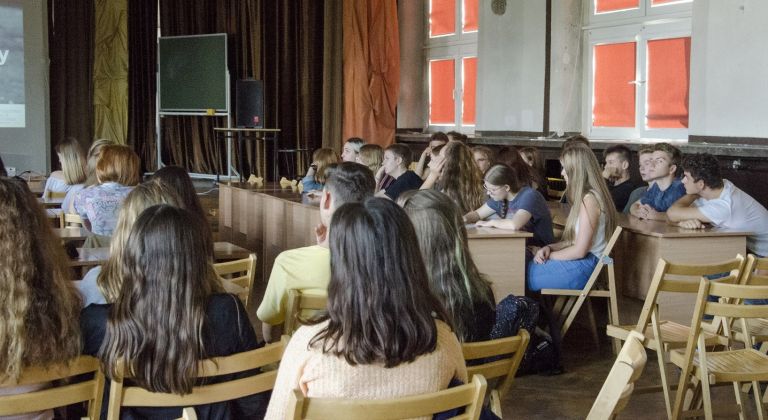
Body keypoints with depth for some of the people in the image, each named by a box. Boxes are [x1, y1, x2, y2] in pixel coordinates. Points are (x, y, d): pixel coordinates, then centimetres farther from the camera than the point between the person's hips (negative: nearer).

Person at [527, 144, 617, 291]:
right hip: (581, 261, 9)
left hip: (584, 266, -9)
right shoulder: (584, 197, 15)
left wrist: (549, 255, -6)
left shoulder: (589, 199, -16)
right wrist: (549, 248, 2)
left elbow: (579, 250, -18)